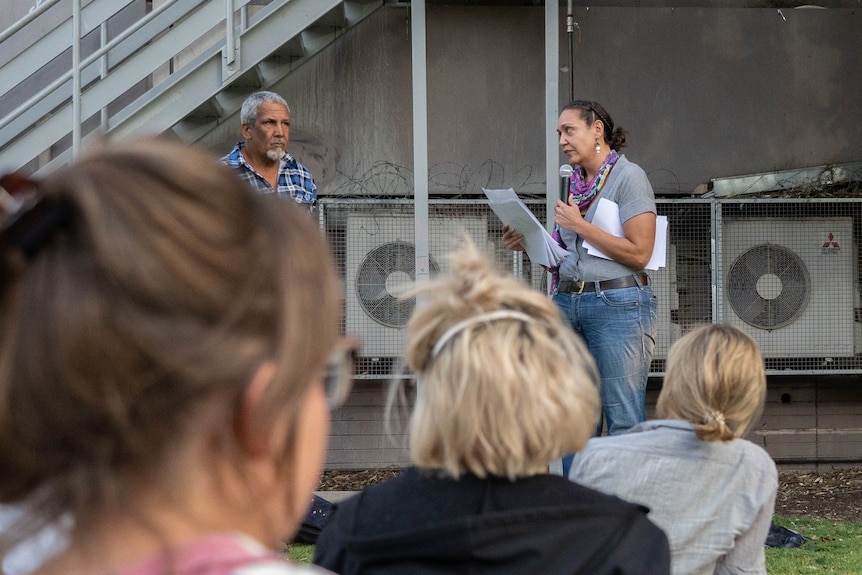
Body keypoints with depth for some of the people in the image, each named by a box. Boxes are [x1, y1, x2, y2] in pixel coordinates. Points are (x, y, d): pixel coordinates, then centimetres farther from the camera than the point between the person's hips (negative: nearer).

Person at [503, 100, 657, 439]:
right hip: (568, 303, 7)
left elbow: (639, 254, -14)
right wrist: (530, 245, 3)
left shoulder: (628, 176, -6)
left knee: (624, 422, -7)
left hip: (617, 305, -7)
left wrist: (579, 225, -11)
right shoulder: (574, 182, 16)